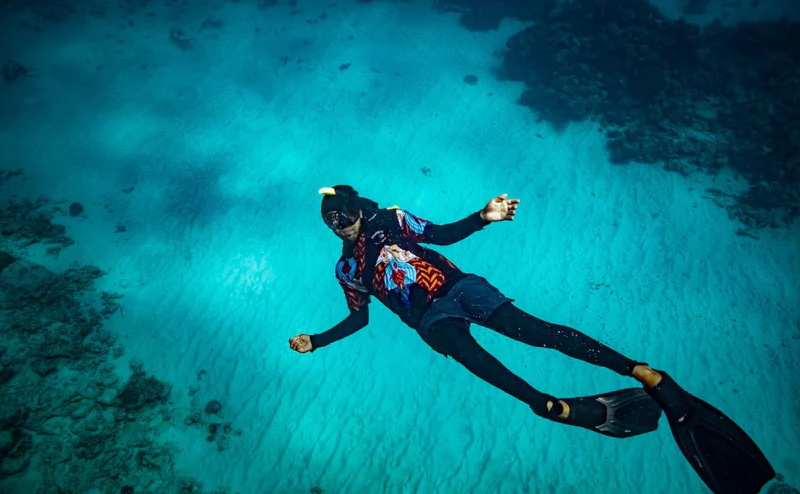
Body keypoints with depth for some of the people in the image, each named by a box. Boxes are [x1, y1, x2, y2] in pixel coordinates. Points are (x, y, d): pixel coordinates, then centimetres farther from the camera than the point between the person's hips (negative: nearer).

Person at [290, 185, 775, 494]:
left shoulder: (390, 219, 13)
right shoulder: (347, 269, 17)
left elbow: (442, 233, 11)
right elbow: (359, 318, 19)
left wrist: (483, 217, -6)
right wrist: (315, 341, 11)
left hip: (457, 287, 0)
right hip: (432, 320, 1)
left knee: (535, 329, -17)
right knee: (470, 353, -32)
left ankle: (644, 372, -22)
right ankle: (555, 407, -47)